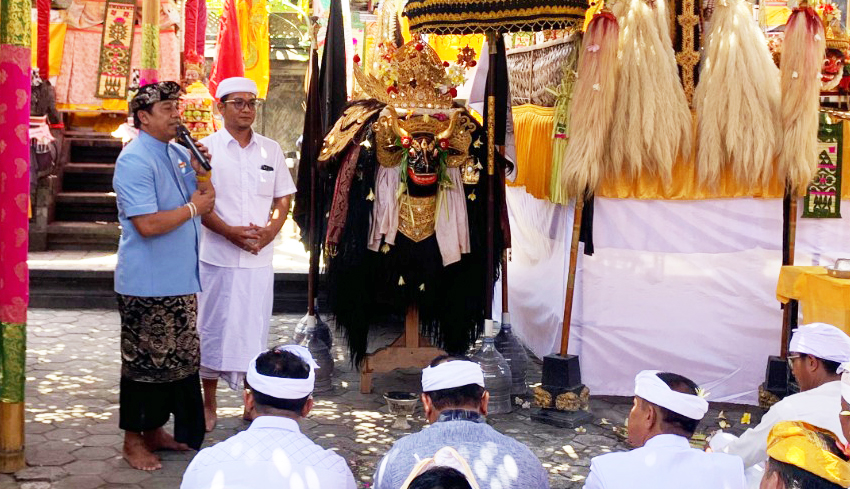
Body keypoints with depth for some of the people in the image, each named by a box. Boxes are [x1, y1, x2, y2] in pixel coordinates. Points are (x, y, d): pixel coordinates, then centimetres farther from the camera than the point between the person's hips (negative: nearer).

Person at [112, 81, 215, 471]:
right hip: (147, 285, -9)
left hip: (179, 280, 9)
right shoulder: (135, 161, -17)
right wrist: (192, 208, -13)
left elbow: (206, 198, 18)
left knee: (178, 359, 16)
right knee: (145, 363, 1)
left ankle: (155, 429, 29)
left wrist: (201, 171, 0)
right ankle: (134, 439, 14)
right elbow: (147, 224, -25)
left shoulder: (177, 154, 11)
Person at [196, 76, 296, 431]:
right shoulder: (206, 148, -1)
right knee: (213, 328, 5)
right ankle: (209, 405, 18)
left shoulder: (271, 150, 9)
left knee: (254, 328, 8)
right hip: (217, 256, -2)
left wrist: (269, 231, -9)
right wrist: (231, 232, -18)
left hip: (259, 258, 2)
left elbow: (283, 201, 11)